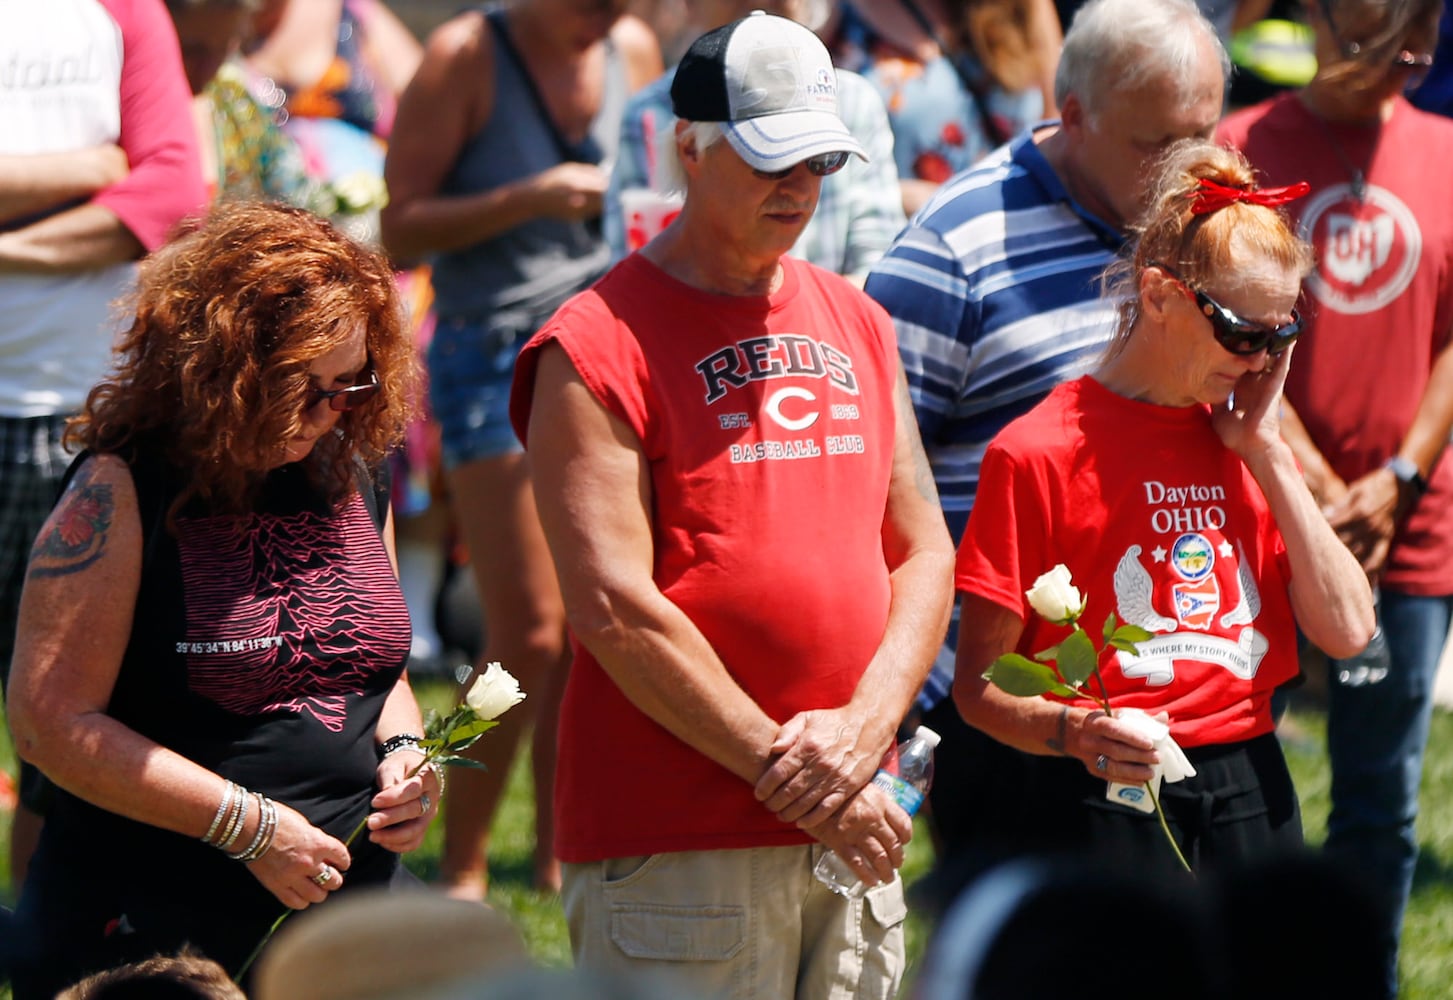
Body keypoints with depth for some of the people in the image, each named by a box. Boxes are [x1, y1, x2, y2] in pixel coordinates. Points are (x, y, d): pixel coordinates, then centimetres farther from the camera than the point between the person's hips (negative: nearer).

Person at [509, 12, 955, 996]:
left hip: (852, 832, 6)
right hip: (673, 847, -6)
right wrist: (784, 773, -12)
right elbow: (613, 609, -13)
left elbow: (924, 552, 14)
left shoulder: (856, 323, 16)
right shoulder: (599, 345, -6)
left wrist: (864, 730, -4)